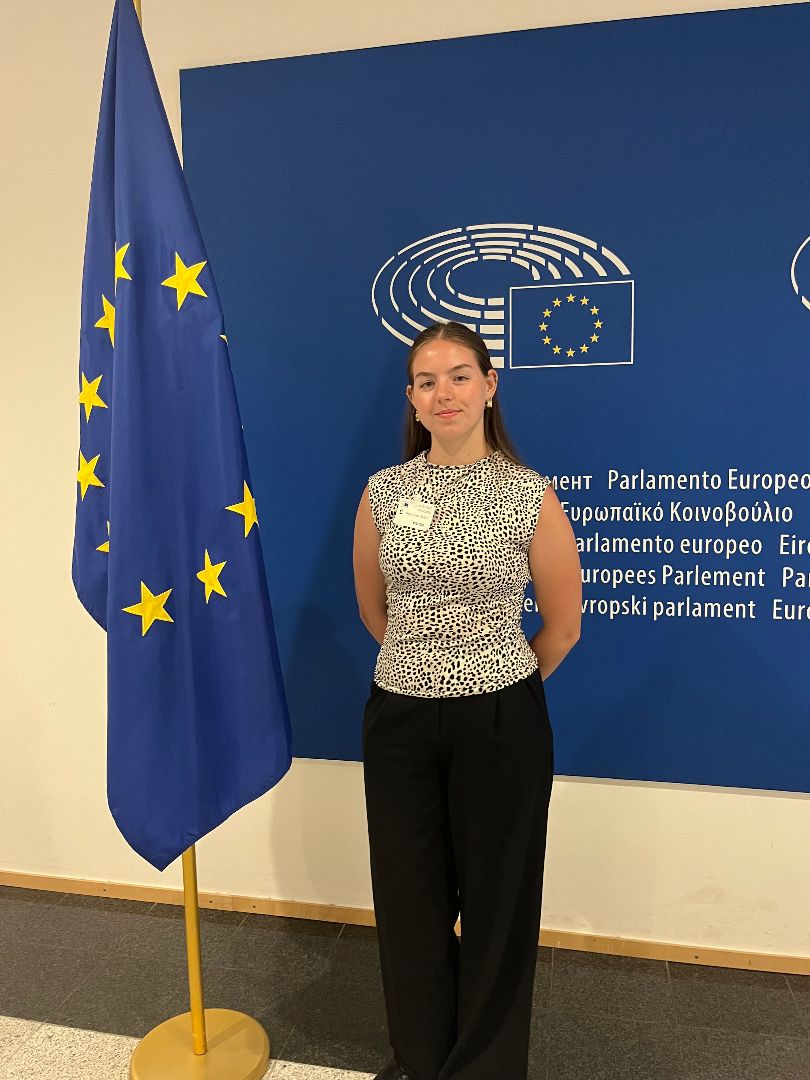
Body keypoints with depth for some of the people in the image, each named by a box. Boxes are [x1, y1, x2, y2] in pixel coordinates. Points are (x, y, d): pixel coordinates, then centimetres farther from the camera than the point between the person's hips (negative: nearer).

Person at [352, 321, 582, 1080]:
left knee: (495, 900, 14)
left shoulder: (530, 495, -9)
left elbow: (563, 626, 0)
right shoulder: (383, 492, -1)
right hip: (399, 719, 3)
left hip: (501, 725, -2)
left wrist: (493, 680, 9)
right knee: (410, 896, 17)